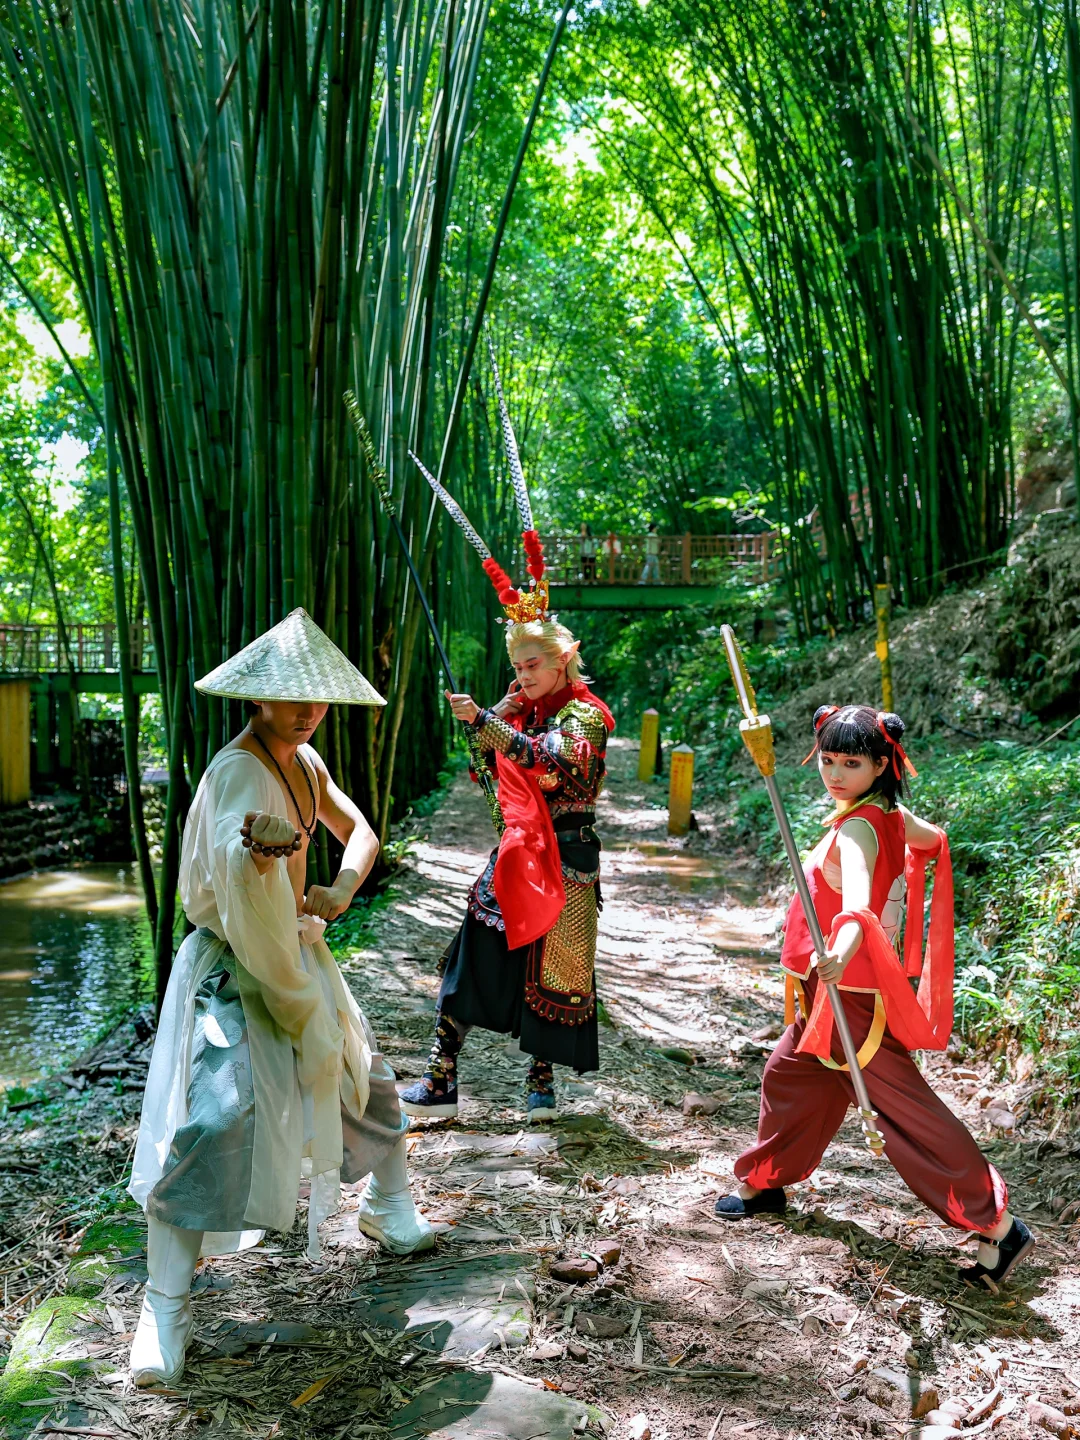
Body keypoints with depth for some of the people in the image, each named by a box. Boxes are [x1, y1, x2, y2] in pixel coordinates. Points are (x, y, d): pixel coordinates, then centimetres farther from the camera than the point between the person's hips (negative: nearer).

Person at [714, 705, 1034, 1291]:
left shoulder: (856, 827, -25)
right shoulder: (890, 815, 3)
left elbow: (857, 891, -45)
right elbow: (932, 839, 23)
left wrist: (844, 944, -63)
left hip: (851, 993, -10)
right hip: (831, 993, 10)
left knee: (909, 1112, -4)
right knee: (789, 1075, 22)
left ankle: (998, 1226, 4)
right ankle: (763, 1183, 41)